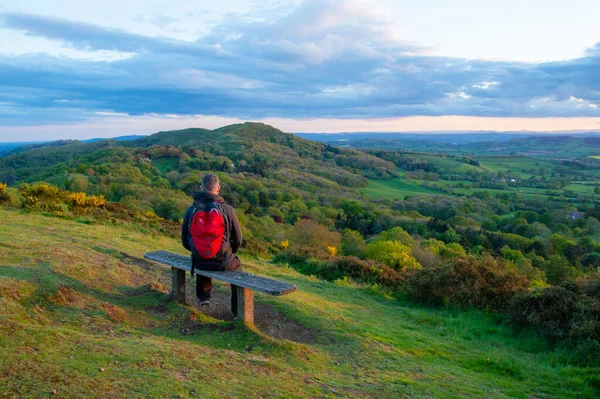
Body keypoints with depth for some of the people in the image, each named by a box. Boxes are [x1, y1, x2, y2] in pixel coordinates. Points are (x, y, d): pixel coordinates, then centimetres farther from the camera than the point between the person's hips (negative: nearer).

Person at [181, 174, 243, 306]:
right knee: (236, 264, 32)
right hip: (222, 262, -2)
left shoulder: (191, 210, -5)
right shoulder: (227, 209, -11)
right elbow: (237, 239, -5)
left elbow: (185, 241, 3)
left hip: (200, 261, 2)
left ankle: (204, 295, 44)